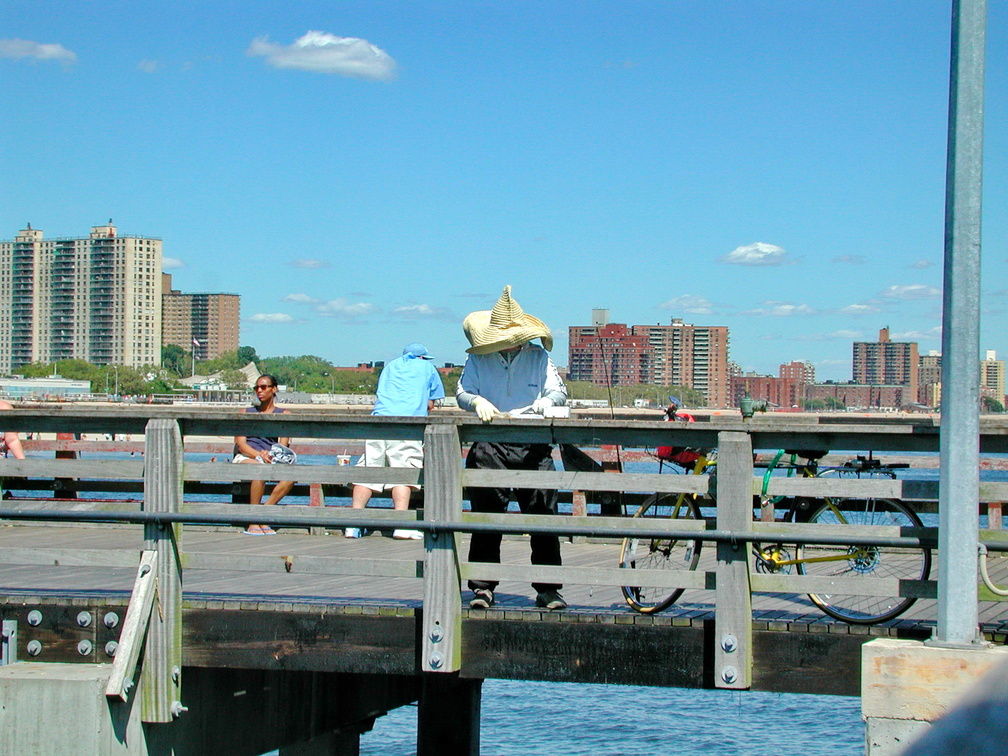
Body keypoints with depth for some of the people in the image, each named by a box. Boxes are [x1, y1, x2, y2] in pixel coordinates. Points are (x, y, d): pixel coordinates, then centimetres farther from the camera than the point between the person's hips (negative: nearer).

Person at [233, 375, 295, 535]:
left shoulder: (283, 415, 14)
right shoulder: (246, 412, 15)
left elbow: (283, 445, 2)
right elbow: (241, 443, 2)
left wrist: (270, 454, -21)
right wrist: (259, 455, -18)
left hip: (270, 458, 1)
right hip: (245, 457, -1)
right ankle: (253, 523, -31)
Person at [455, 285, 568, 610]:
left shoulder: (539, 357, 10)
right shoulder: (478, 358, 9)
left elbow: (558, 391, 5)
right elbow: (461, 392, 5)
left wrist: (544, 403, -18)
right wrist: (477, 401, -18)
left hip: (533, 447, 0)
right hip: (489, 447, 0)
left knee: (543, 517, -3)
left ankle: (548, 589, 4)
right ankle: (482, 587, 5)